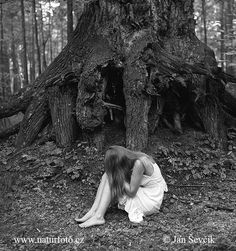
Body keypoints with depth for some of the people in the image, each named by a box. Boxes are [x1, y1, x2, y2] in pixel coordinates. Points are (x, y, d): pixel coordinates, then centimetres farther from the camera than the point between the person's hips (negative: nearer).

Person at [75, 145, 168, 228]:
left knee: (110, 180, -16)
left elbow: (131, 192, -22)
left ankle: (98, 216, -17)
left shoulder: (138, 163, -28)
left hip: (150, 201, -9)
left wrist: (121, 177, -14)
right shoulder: (132, 159, -3)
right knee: (109, 176, -5)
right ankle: (93, 211, -10)